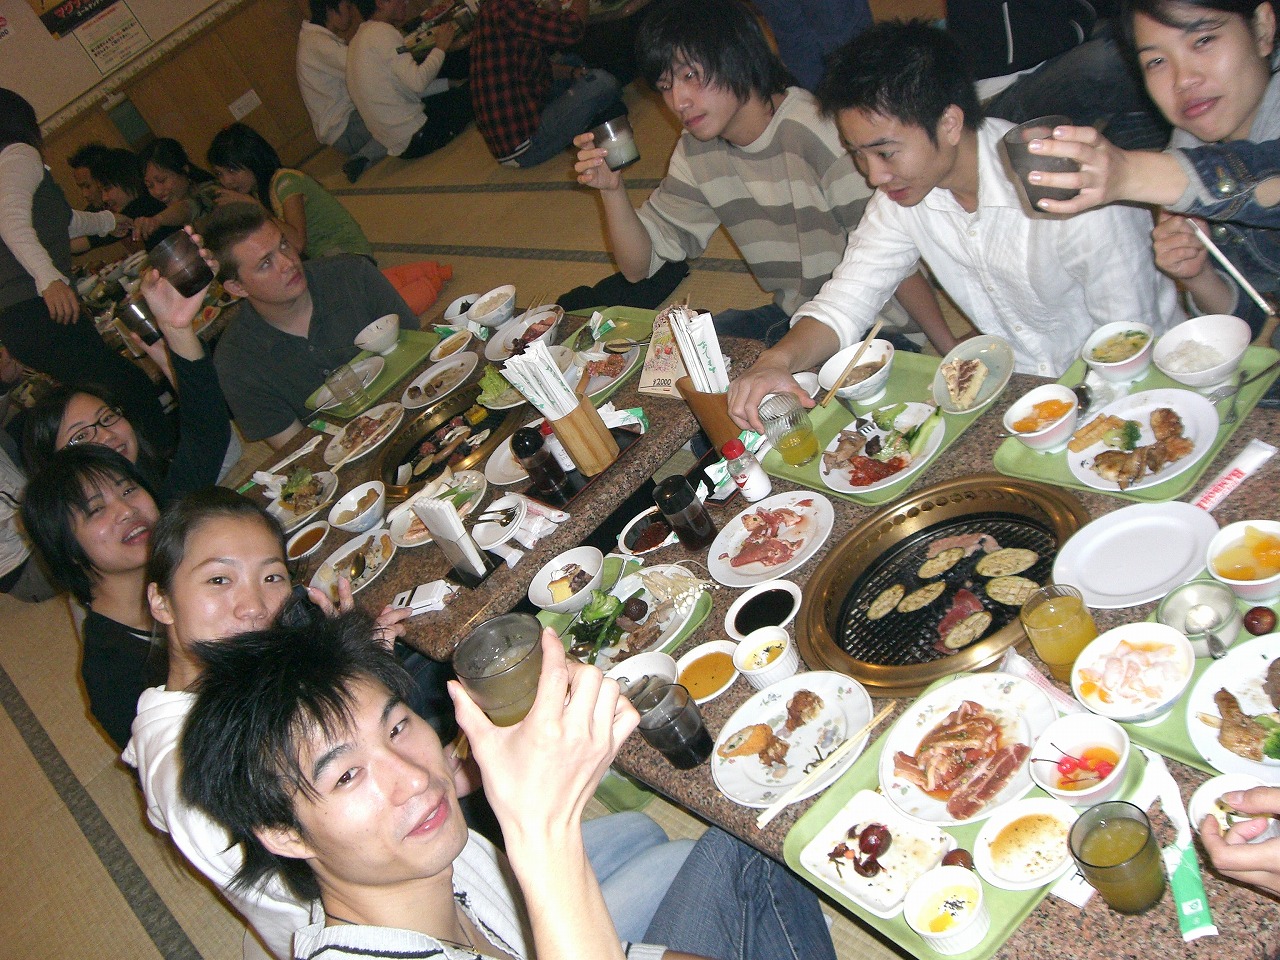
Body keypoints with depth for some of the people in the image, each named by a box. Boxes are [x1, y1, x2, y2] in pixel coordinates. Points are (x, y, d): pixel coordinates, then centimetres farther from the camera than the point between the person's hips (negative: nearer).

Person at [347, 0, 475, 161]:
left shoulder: (359, 39, 16)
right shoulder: (381, 31, -13)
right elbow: (417, 82, -22)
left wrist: (451, 83, 15)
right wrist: (441, 47, -6)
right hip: (415, 138, -10)